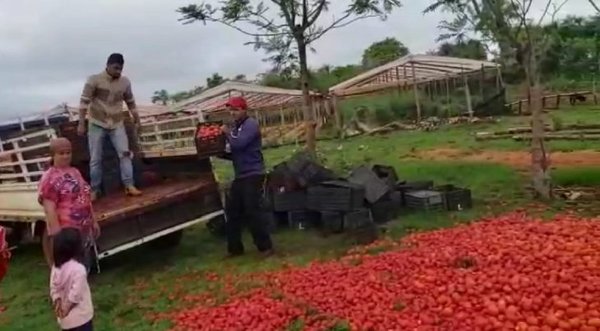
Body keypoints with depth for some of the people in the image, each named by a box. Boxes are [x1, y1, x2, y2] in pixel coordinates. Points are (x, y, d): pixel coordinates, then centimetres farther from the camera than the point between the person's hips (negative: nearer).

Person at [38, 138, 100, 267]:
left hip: (84, 229, 8)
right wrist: (57, 234, -22)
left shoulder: (75, 172, 12)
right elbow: (49, 209, -17)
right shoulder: (50, 178, -12)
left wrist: (94, 221, 18)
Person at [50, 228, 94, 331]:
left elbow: (53, 288, 0)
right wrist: (66, 308, -11)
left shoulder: (56, 267, -4)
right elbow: (76, 293, -25)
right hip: (80, 315, -7)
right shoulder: (78, 269, -26)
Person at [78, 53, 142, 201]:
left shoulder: (125, 82, 0)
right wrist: (81, 123, -15)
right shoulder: (94, 80, -11)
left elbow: (130, 101, 13)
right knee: (95, 159, 1)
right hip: (97, 124, -2)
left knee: (125, 152, -11)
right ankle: (94, 190, 11)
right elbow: (84, 101, -12)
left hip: (117, 124, 3)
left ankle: (129, 185, -9)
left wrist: (136, 118, 15)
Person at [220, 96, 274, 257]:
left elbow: (238, 143, -24)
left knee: (252, 211, -9)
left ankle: (265, 247, 2)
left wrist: (227, 133, -7)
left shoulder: (251, 124, -10)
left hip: (253, 175, -9)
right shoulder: (235, 127, 16)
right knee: (232, 210, 9)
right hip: (240, 176, 9)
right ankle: (235, 248, 18)